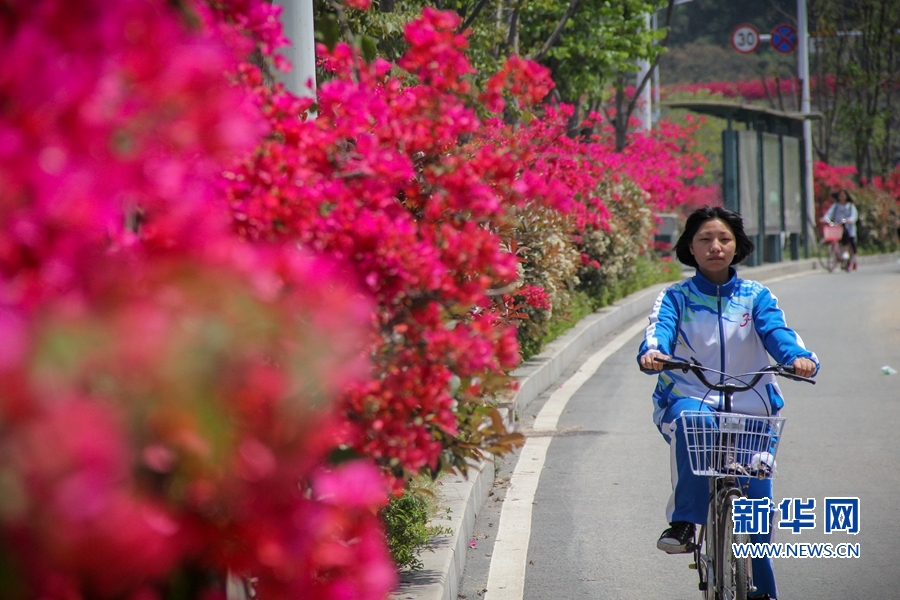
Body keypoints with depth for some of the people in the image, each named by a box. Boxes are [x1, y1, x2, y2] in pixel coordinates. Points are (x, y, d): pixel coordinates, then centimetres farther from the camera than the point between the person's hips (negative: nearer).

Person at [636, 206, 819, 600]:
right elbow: (660, 327, -14)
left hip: (751, 409, 2)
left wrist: (799, 357, -31)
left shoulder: (755, 297, 9)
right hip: (689, 398, -2)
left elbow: (776, 331, -8)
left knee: (757, 503, -4)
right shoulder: (677, 297, 6)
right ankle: (683, 522, -28)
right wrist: (652, 352, -38)